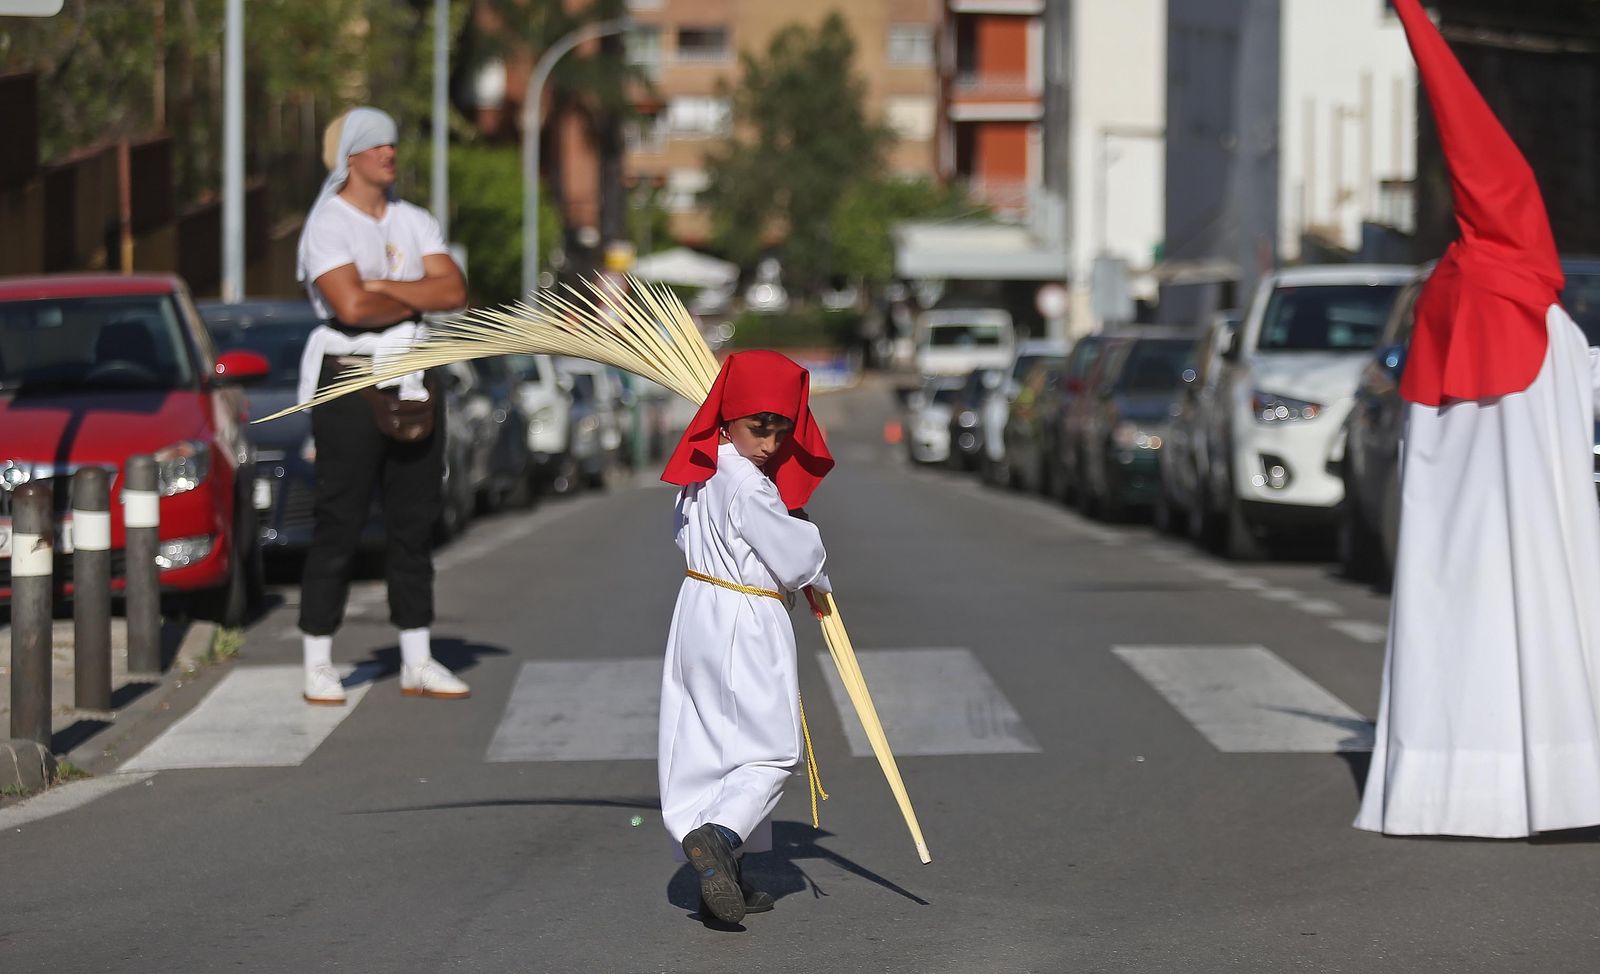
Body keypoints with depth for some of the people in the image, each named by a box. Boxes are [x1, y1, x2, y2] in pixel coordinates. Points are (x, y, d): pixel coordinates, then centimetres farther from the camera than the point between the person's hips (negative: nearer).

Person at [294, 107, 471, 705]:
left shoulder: (414, 223, 13)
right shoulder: (327, 225, -7)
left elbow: (454, 292, 0)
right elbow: (351, 307, -21)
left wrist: (384, 287, -13)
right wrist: (418, 300, -6)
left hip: (413, 383, 6)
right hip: (351, 381, -6)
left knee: (415, 522, 8)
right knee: (339, 526, -5)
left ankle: (417, 662, 14)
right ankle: (318, 666, 0)